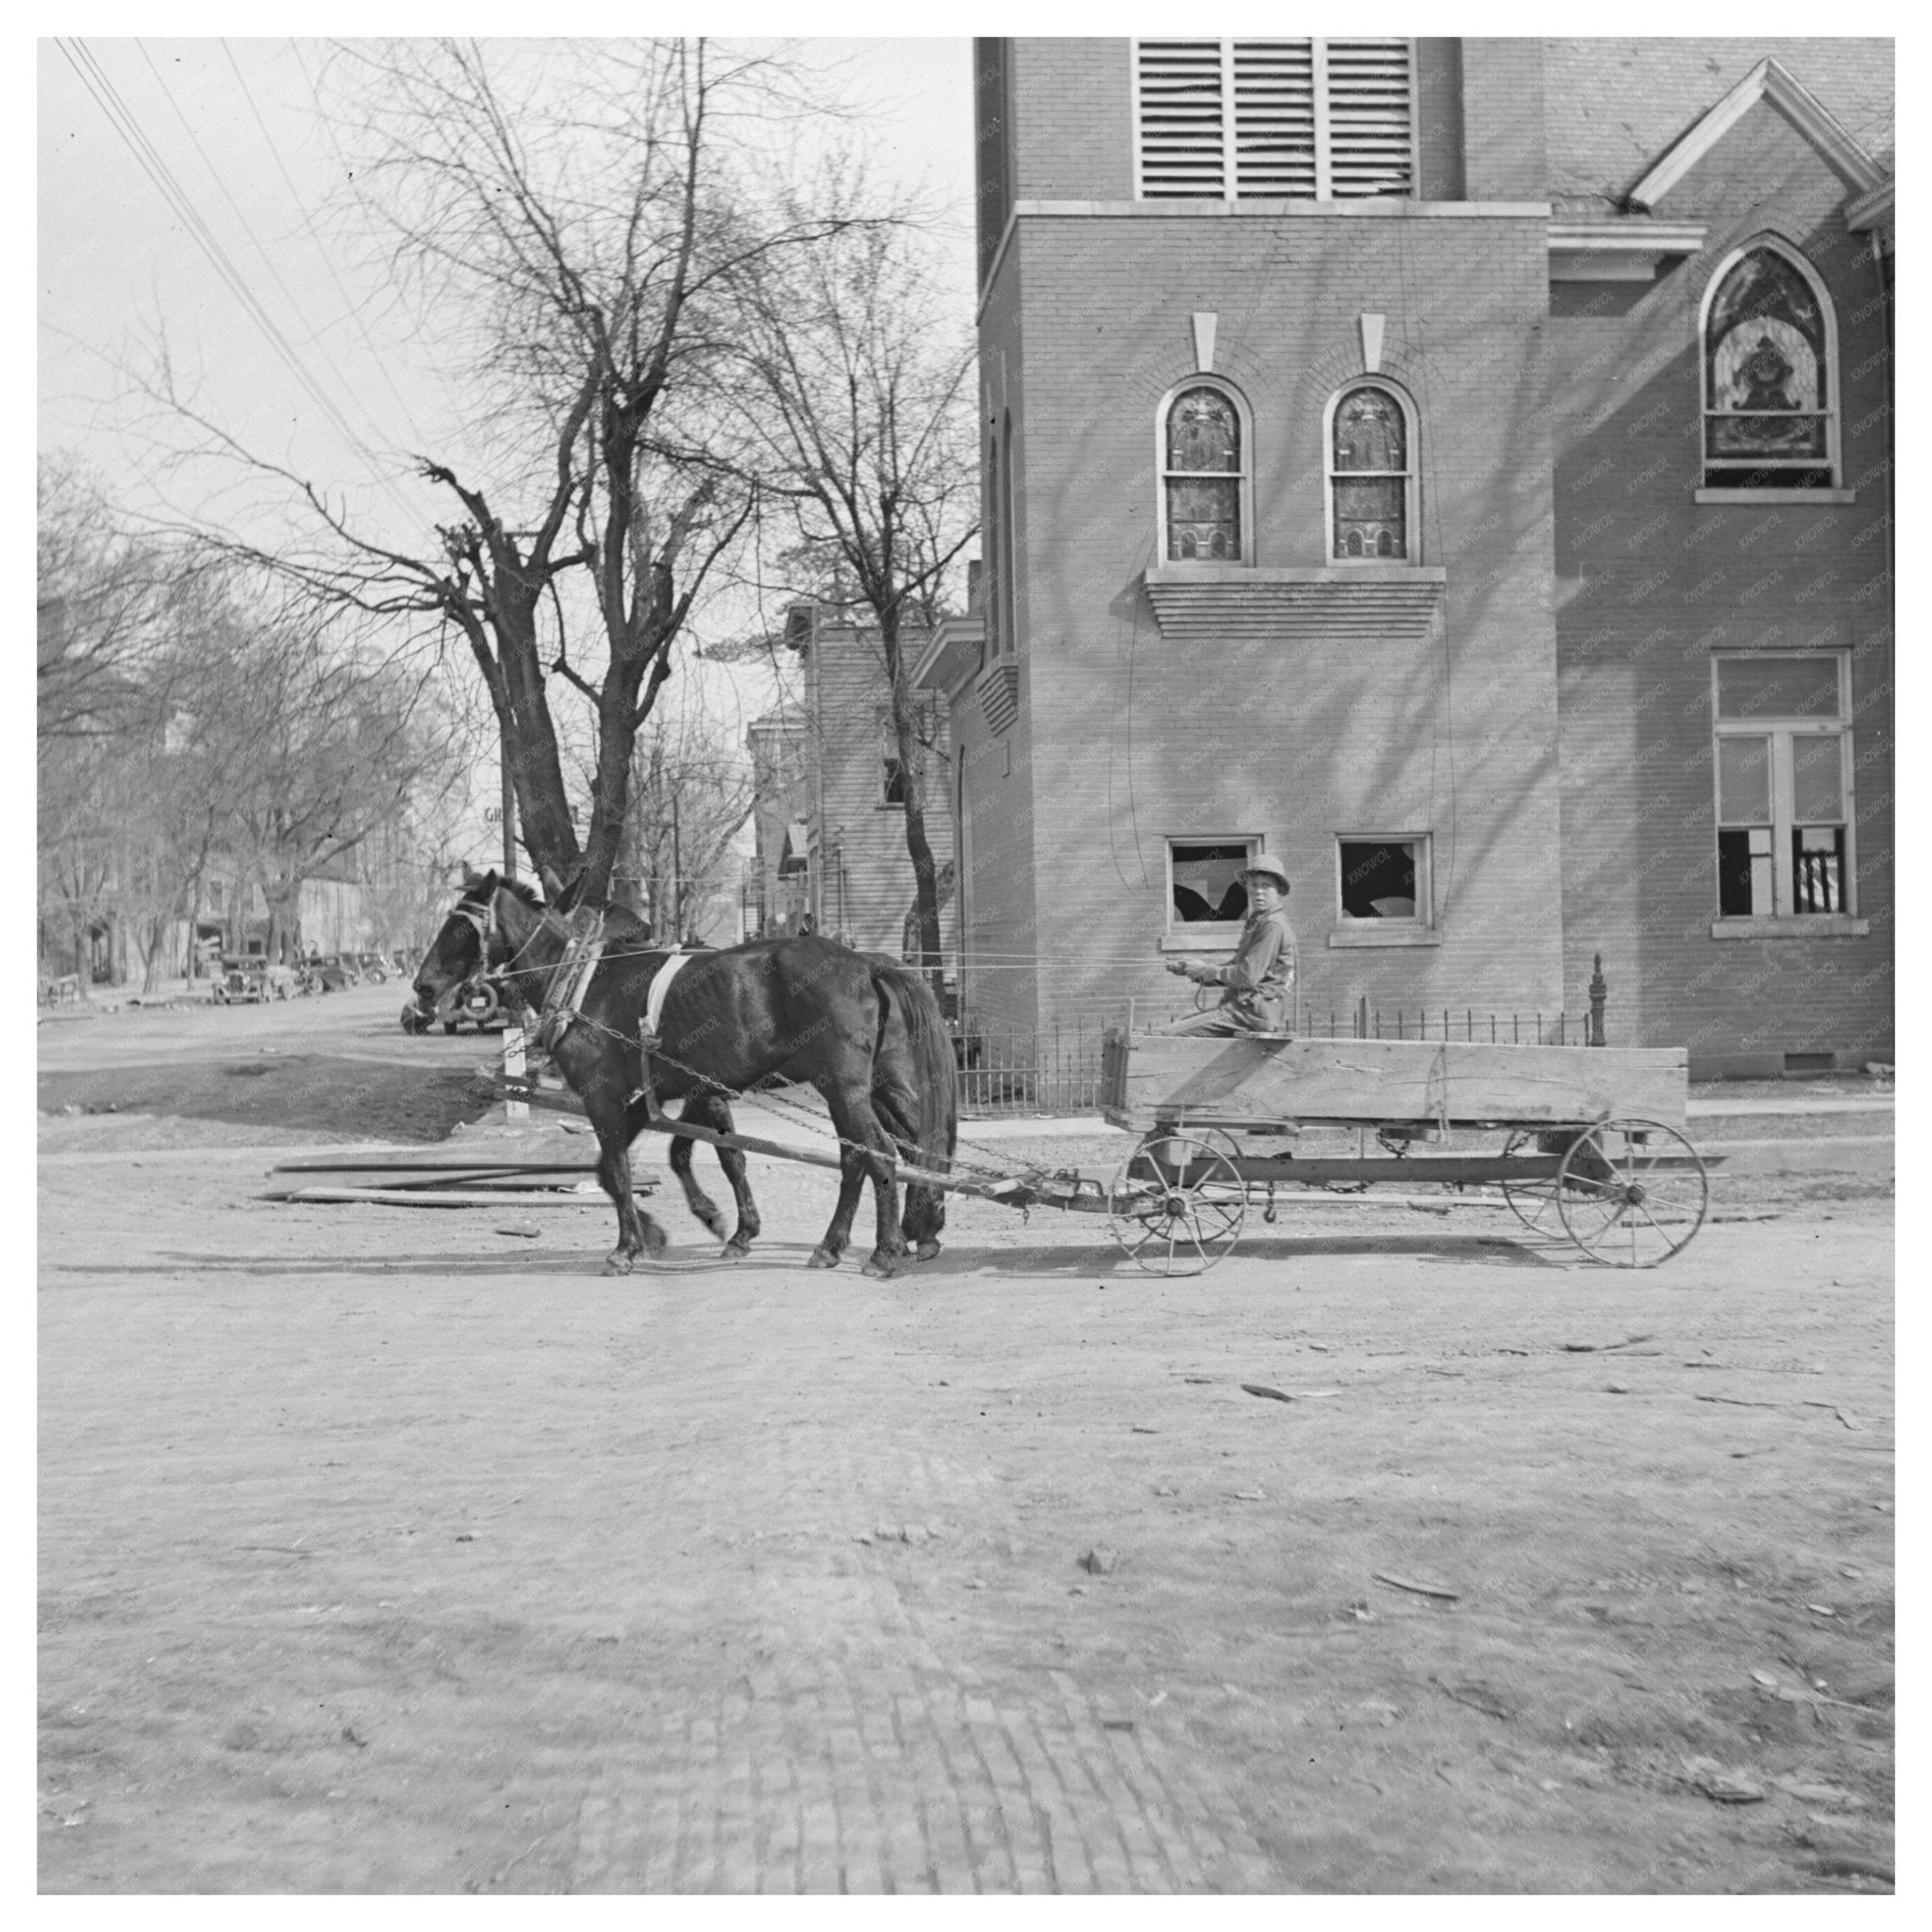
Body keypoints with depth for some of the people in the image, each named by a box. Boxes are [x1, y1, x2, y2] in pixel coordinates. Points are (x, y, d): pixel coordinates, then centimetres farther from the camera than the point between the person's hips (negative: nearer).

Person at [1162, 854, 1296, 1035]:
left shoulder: (1273, 925, -11)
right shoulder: (1256, 923, 22)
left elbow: (1248, 976, -18)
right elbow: (1235, 968, 23)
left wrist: (1205, 971, -6)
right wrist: (1189, 968, 10)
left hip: (1256, 1012, -10)